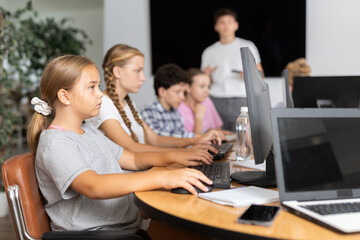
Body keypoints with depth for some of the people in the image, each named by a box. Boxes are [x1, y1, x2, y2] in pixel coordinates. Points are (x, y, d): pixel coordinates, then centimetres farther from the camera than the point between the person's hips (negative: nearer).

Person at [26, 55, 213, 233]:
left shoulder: (90, 132, 18)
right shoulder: (55, 143, -12)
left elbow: (133, 160, 22)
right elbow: (93, 186, -28)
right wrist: (163, 178, -35)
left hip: (133, 226, 8)